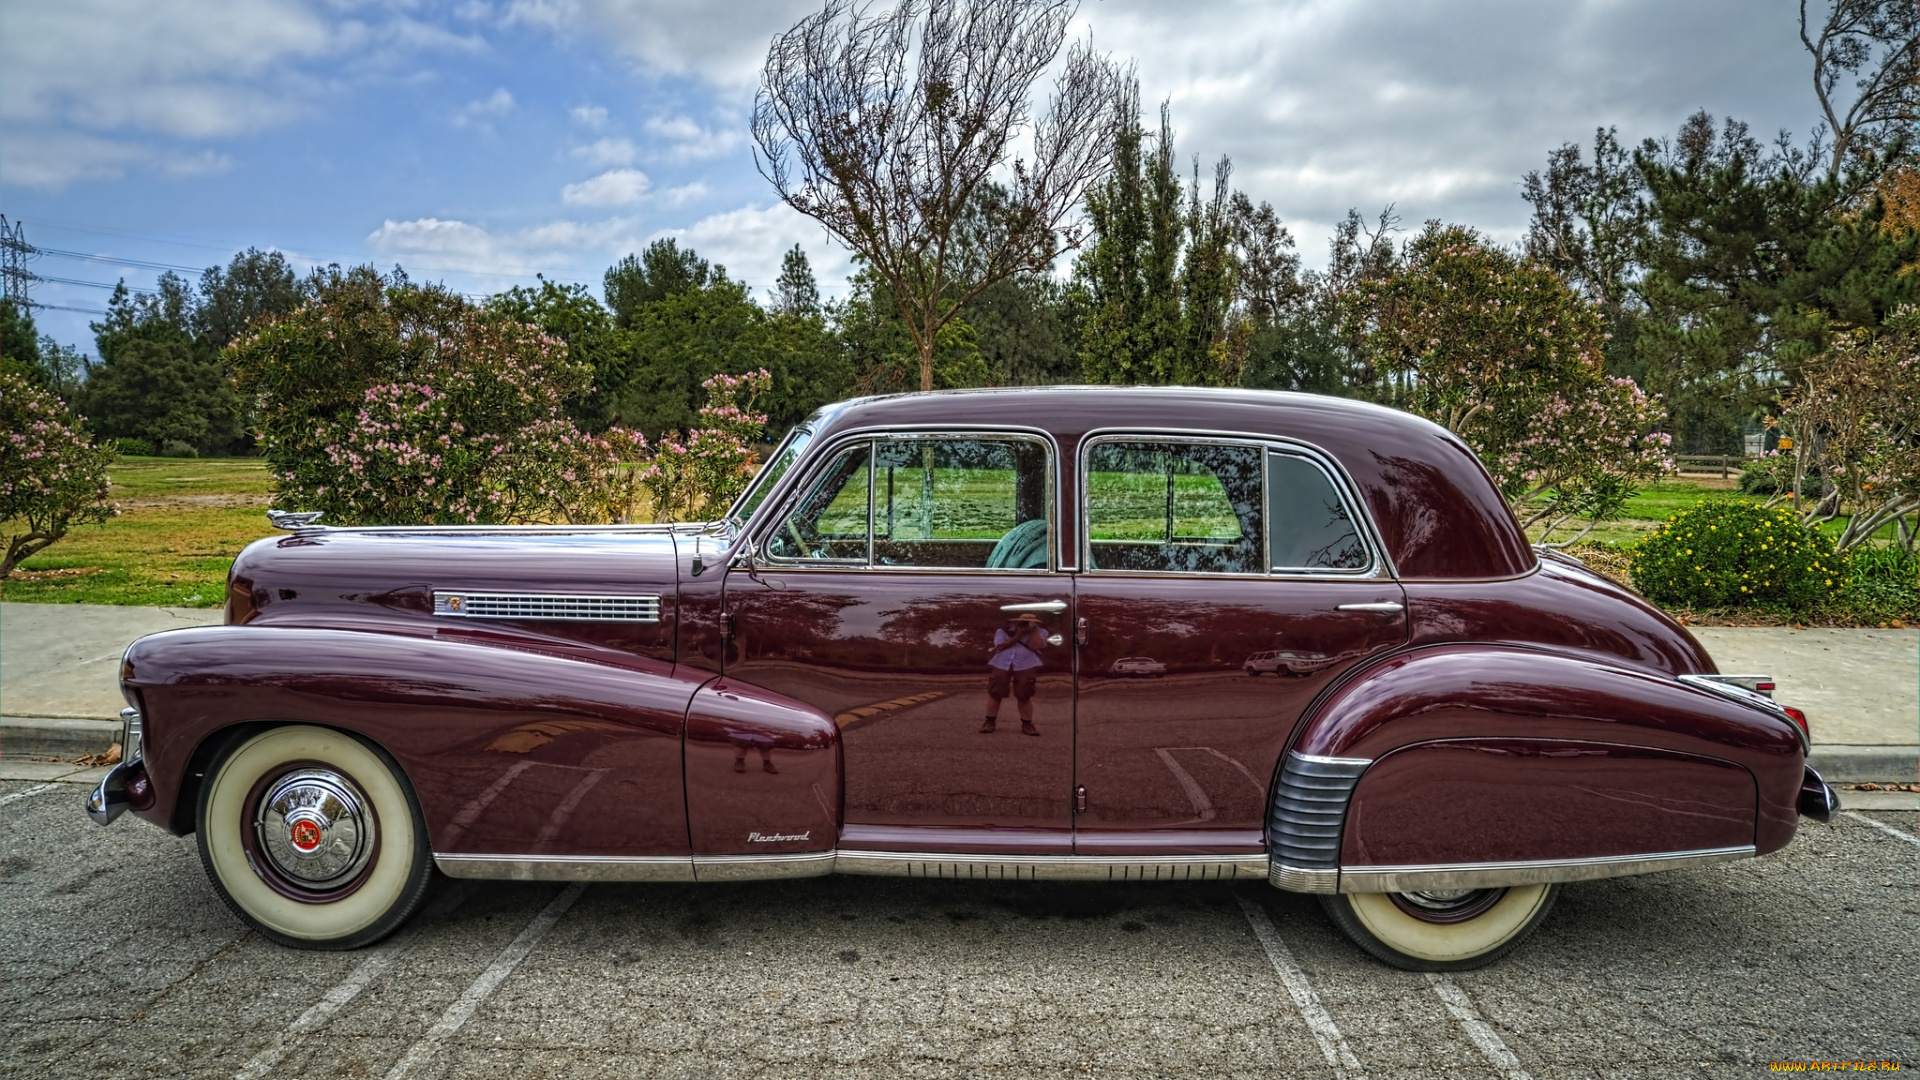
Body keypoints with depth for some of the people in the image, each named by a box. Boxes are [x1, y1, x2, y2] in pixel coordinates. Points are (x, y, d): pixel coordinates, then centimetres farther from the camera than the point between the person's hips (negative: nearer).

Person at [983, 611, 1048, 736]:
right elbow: (1000, 646, -7)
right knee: (994, 694, 3)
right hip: (1001, 665, 1)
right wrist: (1018, 635, -7)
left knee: (1024, 696, 1)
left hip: (1026, 667, -1)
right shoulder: (1003, 631, 7)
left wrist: (1033, 630, -8)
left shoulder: (1040, 632, 6)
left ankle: (1027, 724, 11)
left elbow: (1035, 646, -10)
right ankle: (990, 722, 14)